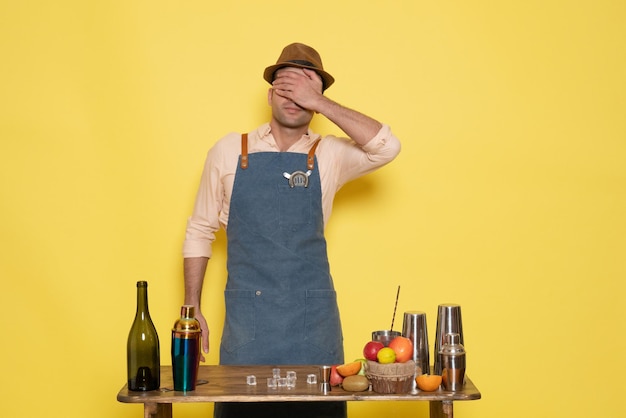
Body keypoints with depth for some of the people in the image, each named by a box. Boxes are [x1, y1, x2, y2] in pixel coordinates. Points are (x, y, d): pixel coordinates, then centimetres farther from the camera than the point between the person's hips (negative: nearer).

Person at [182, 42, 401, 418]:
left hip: (313, 316, 0)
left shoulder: (330, 155, 3)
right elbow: (200, 230, 10)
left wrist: (319, 102, -15)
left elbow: (386, 146, -15)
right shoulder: (229, 151, 4)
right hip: (247, 313, 0)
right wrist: (192, 307, 6)